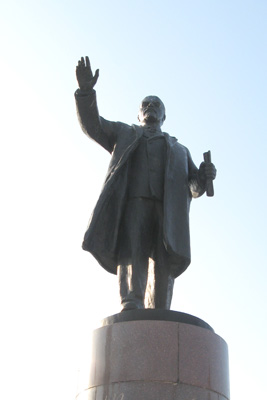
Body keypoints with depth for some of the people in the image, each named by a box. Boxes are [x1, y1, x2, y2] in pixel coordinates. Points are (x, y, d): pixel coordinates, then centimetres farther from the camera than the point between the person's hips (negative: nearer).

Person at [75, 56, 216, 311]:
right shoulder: (124, 134, 35)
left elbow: (194, 188, 25)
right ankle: (131, 305, -43)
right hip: (132, 199, -1)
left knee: (163, 264, -17)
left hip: (168, 206, 1)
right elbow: (91, 124, 18)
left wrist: (204, 176, 0)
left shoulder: (179, 150, 38)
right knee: (131, 250, -27)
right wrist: (86, 90, 1)